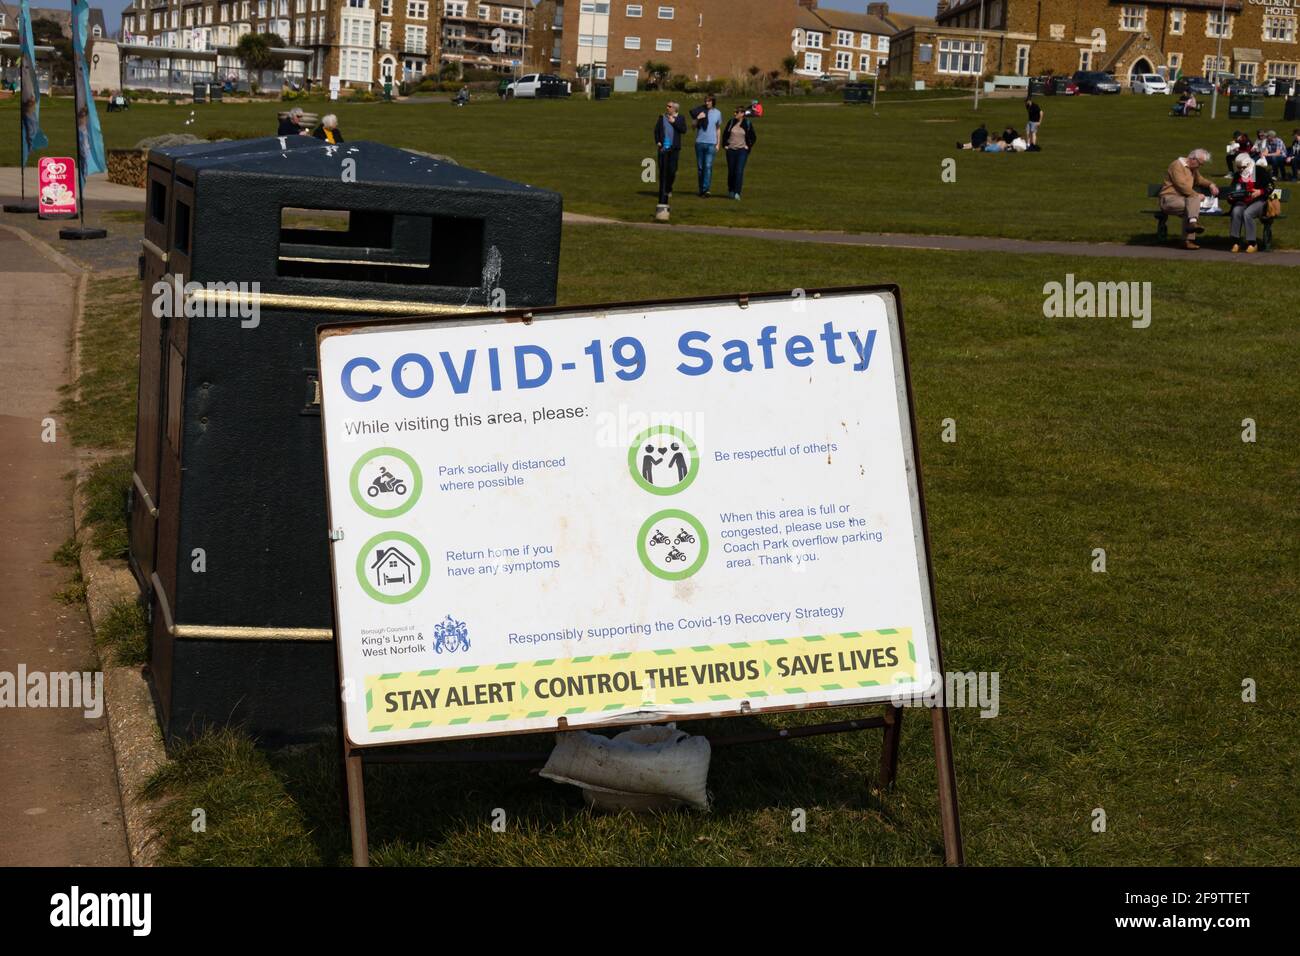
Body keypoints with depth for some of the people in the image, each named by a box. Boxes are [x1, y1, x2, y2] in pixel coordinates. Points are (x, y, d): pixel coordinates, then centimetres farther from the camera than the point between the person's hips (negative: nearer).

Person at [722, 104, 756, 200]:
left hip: (742, 151, -3)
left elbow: (753, 137, 10)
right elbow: (725, 134, 15)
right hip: (731, 150, 3)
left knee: (739, 171, -13)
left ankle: (737, 193, -15)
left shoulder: (748, 124, -1)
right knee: (731, 171, 8)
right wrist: (725, 145, 7)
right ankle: (730, 191, 25)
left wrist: (748, 146, 2)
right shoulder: (731, 122, 4)